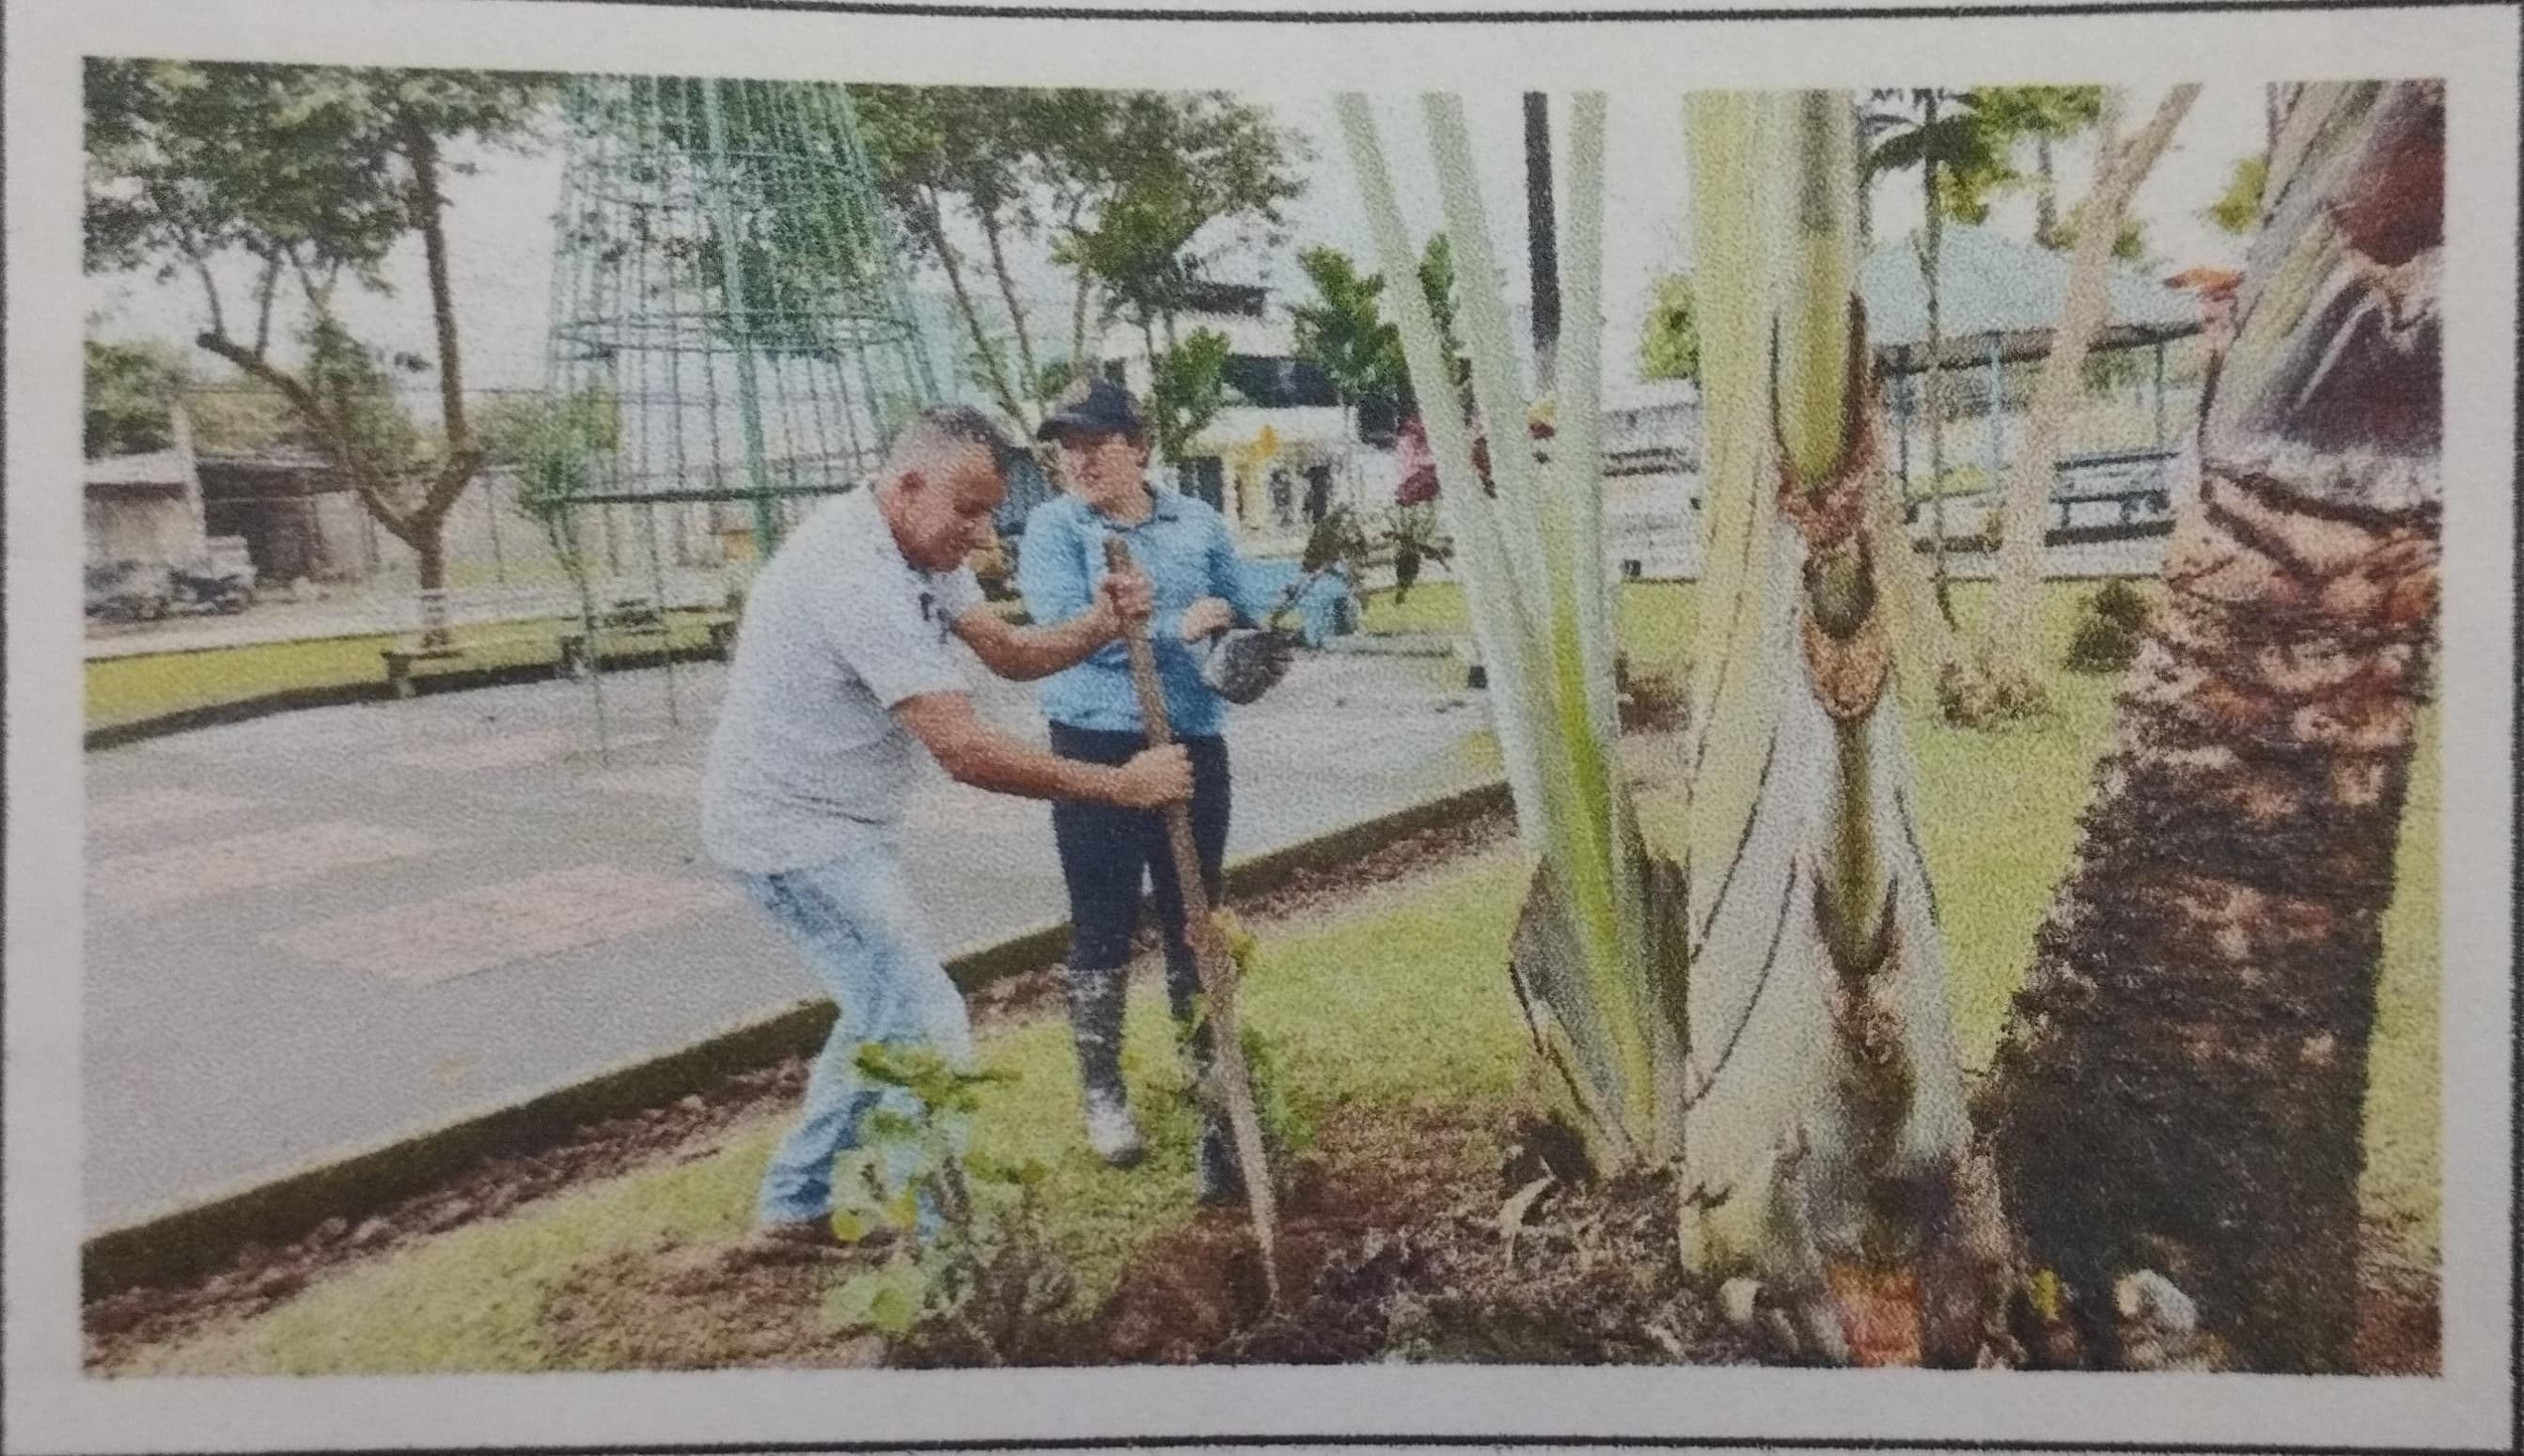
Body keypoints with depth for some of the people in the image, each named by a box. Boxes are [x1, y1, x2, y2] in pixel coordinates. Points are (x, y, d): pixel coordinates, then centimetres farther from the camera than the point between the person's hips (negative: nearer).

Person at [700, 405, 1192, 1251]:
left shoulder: (917, 546, 4)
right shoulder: (858, 574, -28)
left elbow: (1007, 652, 4)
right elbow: (965, 752, -31)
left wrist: (1099, 625, -17)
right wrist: (1120, 784, -25)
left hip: (836, 826, 11)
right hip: (796, 833, -11)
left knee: (887, 1014, 20)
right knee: (928, 1030, -10)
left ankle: (794, 1206, 33)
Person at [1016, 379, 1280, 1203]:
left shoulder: (1197, 523, 7)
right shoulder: (1052, 528, -2)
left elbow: (1247, 614, 12)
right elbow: (1066, 622, -17)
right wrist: (1176, 628, -17)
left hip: (1194, 746, 3)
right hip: (1097, 748, -3)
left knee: (1194, 922, 11)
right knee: (1103, 929, 6)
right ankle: (1102, 1091, 23)